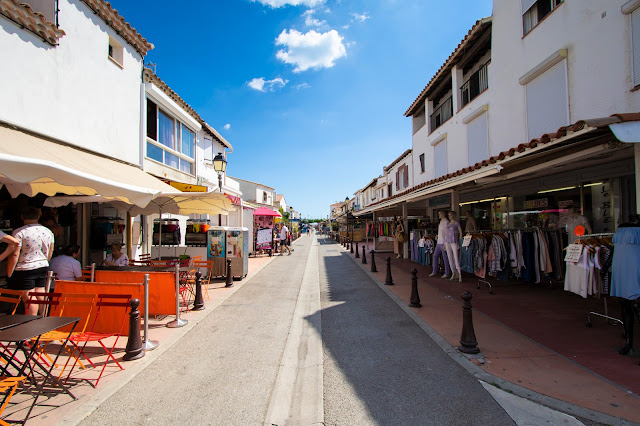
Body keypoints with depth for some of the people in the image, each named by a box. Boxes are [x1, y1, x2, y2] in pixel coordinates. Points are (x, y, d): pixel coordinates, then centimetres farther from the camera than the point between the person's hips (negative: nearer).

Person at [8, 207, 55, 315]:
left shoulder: (19, 232, -12)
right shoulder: (48, 231, 6)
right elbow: (49, 254, 14)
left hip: (25, 269, -6)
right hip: (42, 267, 6)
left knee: (29, 298, -3)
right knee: (40, 296, 12)